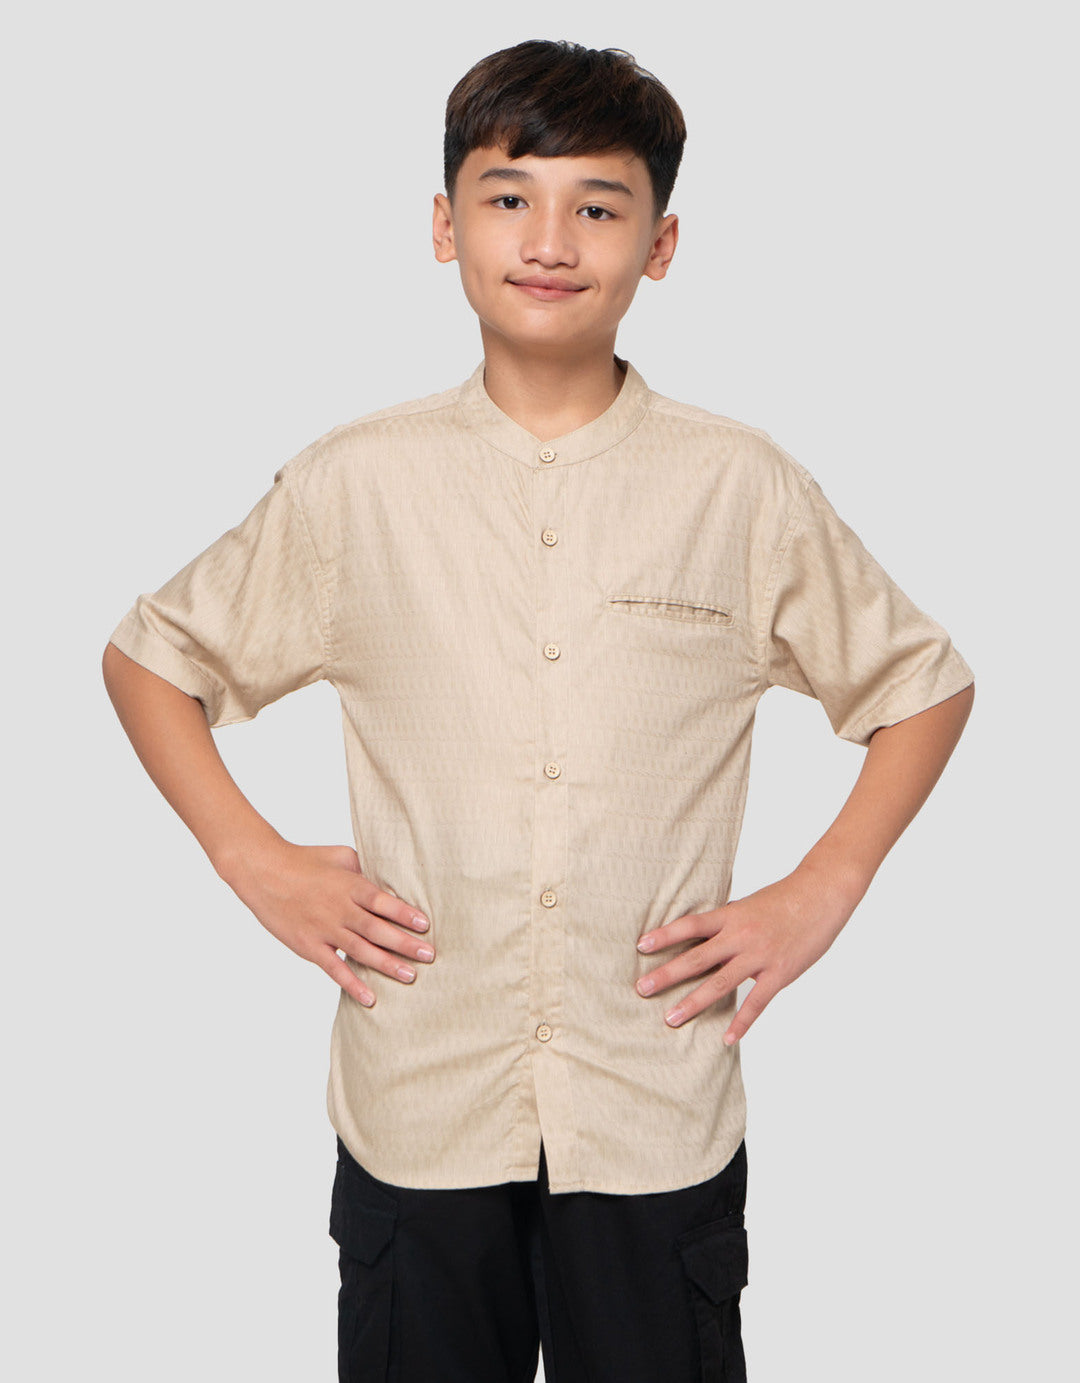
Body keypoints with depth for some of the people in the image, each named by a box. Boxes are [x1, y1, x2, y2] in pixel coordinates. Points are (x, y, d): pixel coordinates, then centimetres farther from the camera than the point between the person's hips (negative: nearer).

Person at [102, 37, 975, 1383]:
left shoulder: (746, 489, -3)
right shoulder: (352, 485, -2)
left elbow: (923, 682, 9)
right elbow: (151, 655, 10)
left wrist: (820, 893, 0)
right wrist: (254, 861, -1)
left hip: (660, 1120, 0)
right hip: (417, 1112, 1)